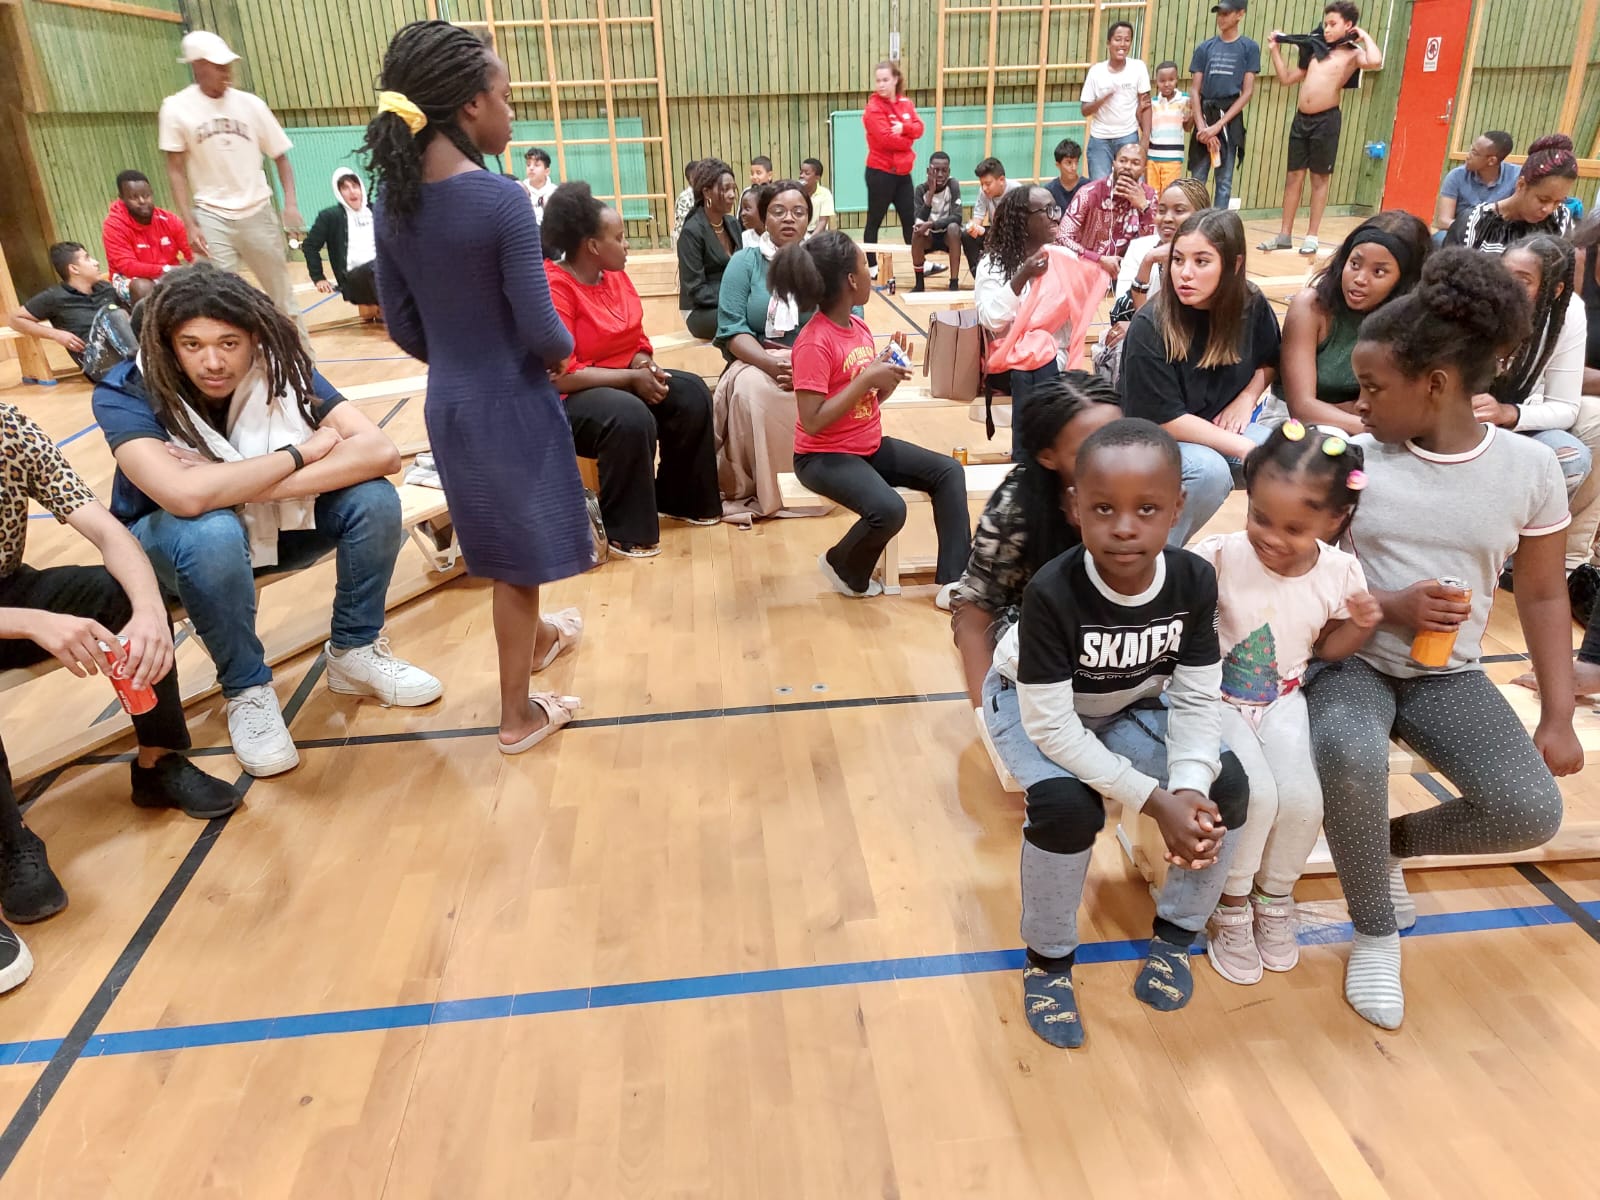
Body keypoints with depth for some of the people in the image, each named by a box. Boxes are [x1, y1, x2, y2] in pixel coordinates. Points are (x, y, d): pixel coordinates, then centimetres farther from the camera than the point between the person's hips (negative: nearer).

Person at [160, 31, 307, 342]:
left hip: (257, 213, 2)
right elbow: (176, 171, -2)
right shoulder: (176, 108, -4)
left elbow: (279, 155, 6)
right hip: (212, 217, -2)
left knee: (282, 295, 10)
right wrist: (190, 224, -10)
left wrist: (291, 203, -9)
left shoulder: (250, 104, 0)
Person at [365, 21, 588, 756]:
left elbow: (404, 326, 5)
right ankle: (518, 715, 23)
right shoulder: (501, 200, -20)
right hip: (512, 407, -6)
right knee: (518, 559, 9)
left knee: (503, 544, 27)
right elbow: (541, 330, -20)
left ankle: (534, 635, 51)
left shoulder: (393, 201, -1)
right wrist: (565, 354, 1)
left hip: (447, 404, 7)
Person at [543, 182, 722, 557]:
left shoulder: (616, 275, 3)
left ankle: (678, 498, 8)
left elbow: (636, 339, 12)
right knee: (632, 418, -35)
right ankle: (625, 530, -18)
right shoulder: (553, 288, -22)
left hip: (624, 379, 8)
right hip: (568, 398, -8)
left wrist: (643, 363, -13)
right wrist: (632, 378, -24)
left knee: (691, 395, -7)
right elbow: (560, 375, -27)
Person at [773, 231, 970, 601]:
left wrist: (889, 377, -7)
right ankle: (842, 567, 2)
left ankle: (953, 582, -3)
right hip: (824, 456, -9)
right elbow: (813, 422, -25)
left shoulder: (859, 326, 6)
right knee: (888, 510, -31)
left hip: (871, 446, 9)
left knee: (949, 471, -2)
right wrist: (865, 379, -23)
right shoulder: (814, 343, -20)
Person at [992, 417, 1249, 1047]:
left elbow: (1196, 699, -16)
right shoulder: (1051, 593, -35)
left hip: (1131, 705, 4)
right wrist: (1155, 801, -34)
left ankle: (1176, 930, 9)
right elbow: (1051, 723, -32)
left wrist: (1189, 786, -34)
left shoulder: (1194, 580, -23)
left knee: (1226, 788, -17)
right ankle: (1048, 956, -4)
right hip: (1035, 707, -4)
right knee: (1068, 806, -32)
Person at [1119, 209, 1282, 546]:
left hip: (1219, 428, 5)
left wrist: (1247, 398, -5)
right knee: (1209, 471, -33)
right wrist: (1244, 448, -25)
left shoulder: (1252, 306, -8)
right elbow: (1165, 419, -23)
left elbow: (1269, 361, 15)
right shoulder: (1150, 327, -23)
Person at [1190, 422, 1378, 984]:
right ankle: (1231, 905, 7)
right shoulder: (1218, 557, -19)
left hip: (1282, 701, 4)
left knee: (1301, 798, -16)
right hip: (1217, 700, -3)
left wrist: (1359, 626, -13)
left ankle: (1275, 897, 17)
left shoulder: (1340, 573, -8)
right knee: (1256, 794, -22)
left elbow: (1326, 648, 7)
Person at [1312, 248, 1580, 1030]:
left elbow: (1544, 596, 5)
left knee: (1532, 811, -20)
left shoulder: (1529, 468, -3)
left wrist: (1558, 716, -1)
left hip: (1449, 674, 2)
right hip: (1349, 660, -2)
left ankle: (1393, 842, 15)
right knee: (1349, 754, -35)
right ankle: (1375, 936, -7)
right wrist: (1386, 606, -20)